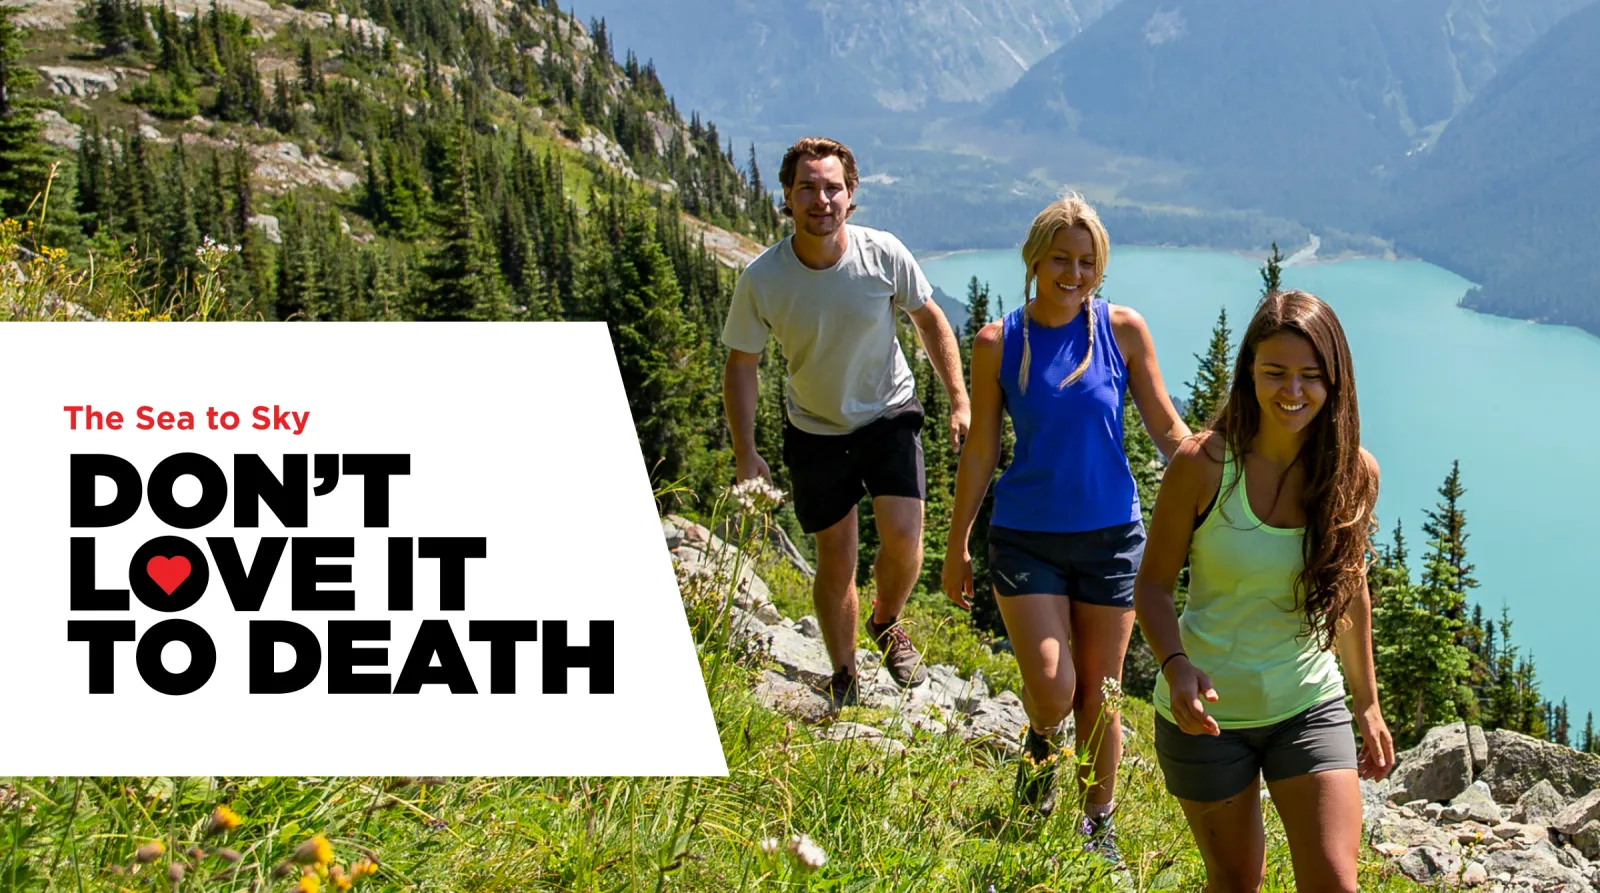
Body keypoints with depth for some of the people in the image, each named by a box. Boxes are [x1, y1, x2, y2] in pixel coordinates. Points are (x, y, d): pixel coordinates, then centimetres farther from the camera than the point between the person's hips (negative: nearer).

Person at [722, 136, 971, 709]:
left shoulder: (884, 254, -17)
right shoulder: (762, 280, -19)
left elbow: (929, 320, -1)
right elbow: (741, 365, -7)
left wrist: (959, 401, -3)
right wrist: (745, 452, -11)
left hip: (889, 414, 0)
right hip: (816, 430, 0)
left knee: (903, 538, -16)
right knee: (836, 561, 6)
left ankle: (887, 625, 18)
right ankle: (843, 679, 27)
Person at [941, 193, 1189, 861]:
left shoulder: (1122, 330, -4)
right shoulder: (998, 343, -4)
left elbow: (1166, 428, 2)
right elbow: (980, 450, 2)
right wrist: (956, 546, 6)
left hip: (1111, 536, 1)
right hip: (1026, 538, -1)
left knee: (1098, 695, 9)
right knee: (1052, 689, -11)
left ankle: (1099, 825, 30)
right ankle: (1040, 743, 27)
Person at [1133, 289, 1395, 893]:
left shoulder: (1355, 471, -6)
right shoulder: (1204, 464, -16)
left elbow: (1351, 592, 8)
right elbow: (1153, 583, -8)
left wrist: (1367, 704, 13)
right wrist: (1176, 665, -26)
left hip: (1309, 705, 2)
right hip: (1207, 709, -2)